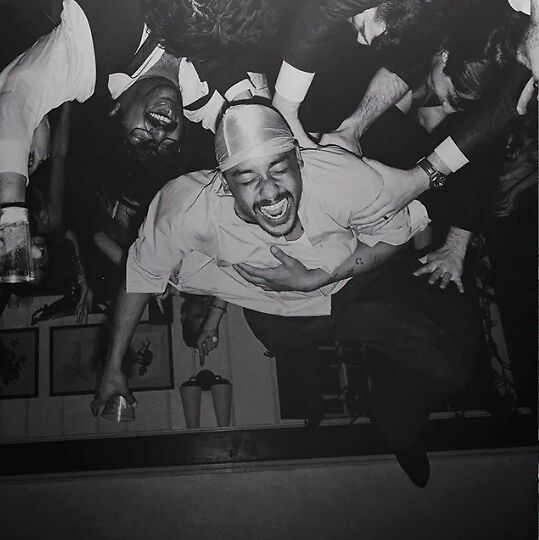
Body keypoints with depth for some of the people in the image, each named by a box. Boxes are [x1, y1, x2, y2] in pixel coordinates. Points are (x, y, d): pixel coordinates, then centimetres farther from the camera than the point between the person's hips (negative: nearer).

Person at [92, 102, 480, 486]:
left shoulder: (344, 176, -34)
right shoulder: (188, 206, -32)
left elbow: (395, 234, -13)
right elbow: (142, 271, -14)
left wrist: (315, 279, -24)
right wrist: (113, 365, -8)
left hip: (358, 278, 1)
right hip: (278, 310, 0)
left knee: (447, 365, -12)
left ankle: (399, 433, 20)